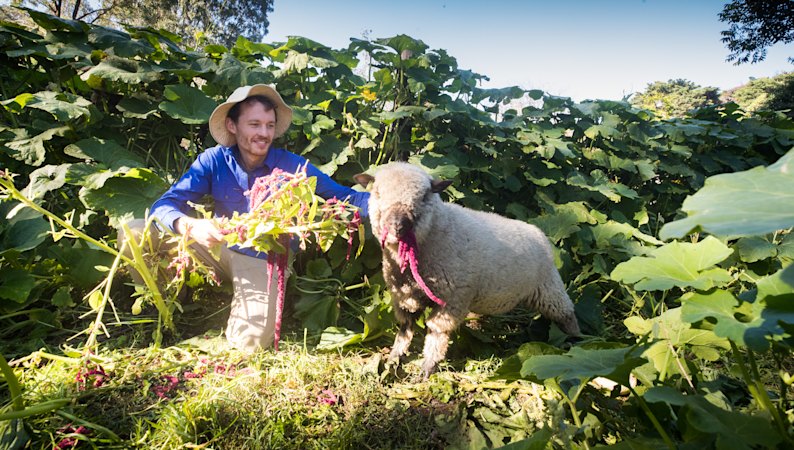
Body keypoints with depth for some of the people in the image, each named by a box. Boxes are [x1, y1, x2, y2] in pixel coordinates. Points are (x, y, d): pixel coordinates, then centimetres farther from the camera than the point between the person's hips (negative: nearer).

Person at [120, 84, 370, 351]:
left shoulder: (291, 165, -13)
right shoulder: (214, 161, -10)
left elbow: (343, 196, -15)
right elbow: (165, 205, -17)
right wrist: (190, 226, -40)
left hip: (265, 261, -1)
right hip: (219, 248, 2)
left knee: (248, 343, -22)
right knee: (135, 233, -15)